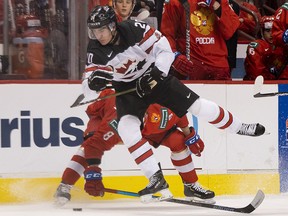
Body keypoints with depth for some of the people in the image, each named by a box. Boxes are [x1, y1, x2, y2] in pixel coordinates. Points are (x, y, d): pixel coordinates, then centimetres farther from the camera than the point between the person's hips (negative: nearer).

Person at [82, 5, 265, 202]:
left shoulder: (134, 30, -24)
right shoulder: (96, 51, -17)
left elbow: (165, 49, -17)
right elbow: (88, 88, -18)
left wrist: (155, 73, -31)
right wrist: (93, 81, -41)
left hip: (155, 77, -1)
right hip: (127, 89, 2)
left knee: (199, 107, -2)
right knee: (126, 128, -22)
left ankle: (238, 127, 25)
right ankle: (157, 180, -21)